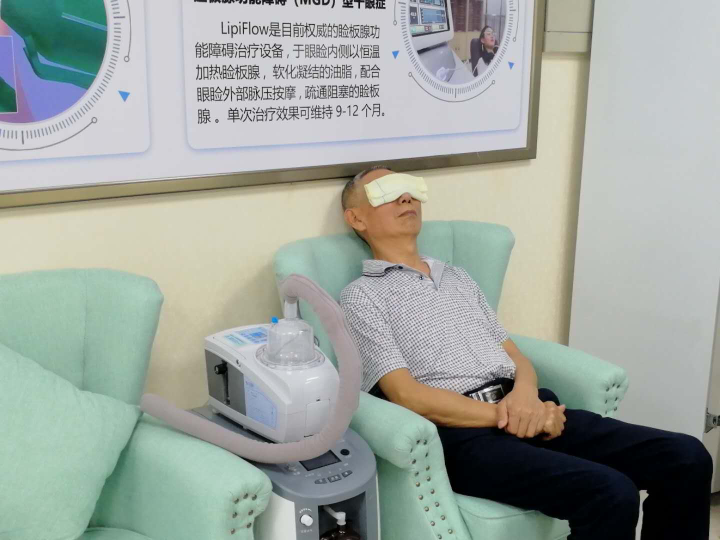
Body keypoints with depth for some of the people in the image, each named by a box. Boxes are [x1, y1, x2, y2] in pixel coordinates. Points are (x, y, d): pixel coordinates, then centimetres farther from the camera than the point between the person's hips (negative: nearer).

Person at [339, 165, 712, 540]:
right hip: (459, 433, -6)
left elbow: (514, 355, 18)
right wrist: (504, 417, -14)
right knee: (610, 494, -29)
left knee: (686, 457, -9)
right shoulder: (360, 298, 3)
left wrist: (525, 393, -6)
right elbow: (407, 395, -8)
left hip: (520, 405, 7)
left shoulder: (458, 277, 25)